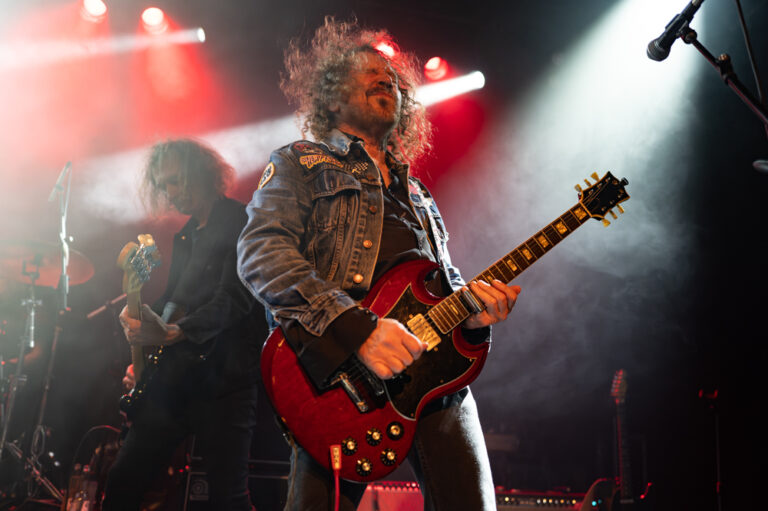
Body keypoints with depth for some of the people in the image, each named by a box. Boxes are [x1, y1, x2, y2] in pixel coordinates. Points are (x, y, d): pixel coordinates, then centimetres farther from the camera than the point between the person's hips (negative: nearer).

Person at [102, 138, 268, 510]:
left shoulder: (240, 224, -8)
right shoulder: (184, 236, 18)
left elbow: (235, 300, -21)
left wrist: (172, 333, -33)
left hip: (223, 378, -8)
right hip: (174, 377, 8)